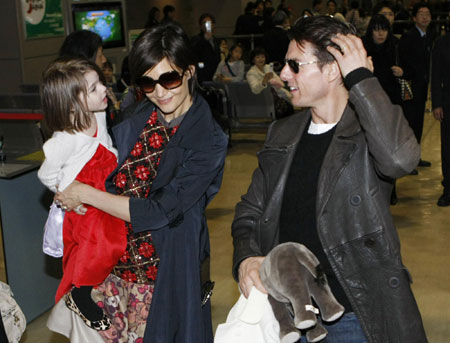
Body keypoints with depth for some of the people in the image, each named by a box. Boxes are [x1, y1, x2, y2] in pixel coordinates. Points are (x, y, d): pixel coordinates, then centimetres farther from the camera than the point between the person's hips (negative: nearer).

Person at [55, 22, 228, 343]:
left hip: (167, 269, -4)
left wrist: (86, 194, -12)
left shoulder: (208, 140, -14)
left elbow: (159, 211, -18)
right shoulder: (137, 118, 2)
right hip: (115, 262, 5)